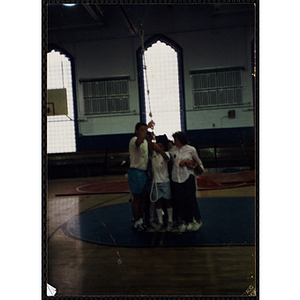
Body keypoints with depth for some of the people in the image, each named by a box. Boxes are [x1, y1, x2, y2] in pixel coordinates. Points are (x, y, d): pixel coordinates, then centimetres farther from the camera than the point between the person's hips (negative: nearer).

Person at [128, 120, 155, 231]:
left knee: (144, 197, 12)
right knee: (137, 198, 0)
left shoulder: (146, 141, 15)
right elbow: (139, 142, -38)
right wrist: (147, 127, -40)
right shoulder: (134, 140, -13)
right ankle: (136, 222, 10)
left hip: (145, 172, 8)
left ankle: (141, 219, 25)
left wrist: (150, 139, 5)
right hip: (136, 172, -8)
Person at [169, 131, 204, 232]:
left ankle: (198, 221, 12)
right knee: (180, 201, 4)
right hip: (176, 178, 3)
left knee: (191, 199, -2)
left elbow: (198, 161, 15)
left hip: (188, 177, -3)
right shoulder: (172, 150, 4)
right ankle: (183, 222, 14)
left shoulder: (191, 150, 0)